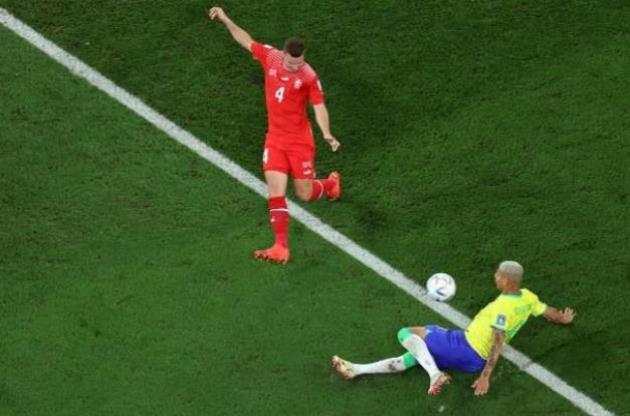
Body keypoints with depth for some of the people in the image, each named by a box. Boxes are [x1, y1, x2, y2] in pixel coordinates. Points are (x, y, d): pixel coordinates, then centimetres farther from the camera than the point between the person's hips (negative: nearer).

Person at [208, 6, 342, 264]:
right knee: (275, 191, -9)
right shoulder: (270, 57, -6)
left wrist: (326, 133, -35)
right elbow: (247, 41, 10)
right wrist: (225, 20, 11)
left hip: (300, 140, -3)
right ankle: (281, 247, -11)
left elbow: (319, 106, -19)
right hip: (275, 138, 3)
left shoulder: (309, 76, -17)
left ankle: (331, 183, 42)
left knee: (304, 194, 6)